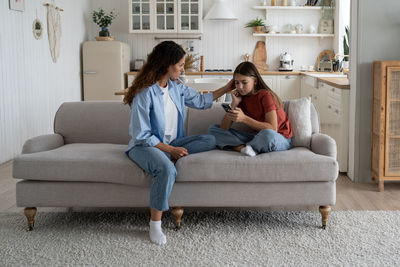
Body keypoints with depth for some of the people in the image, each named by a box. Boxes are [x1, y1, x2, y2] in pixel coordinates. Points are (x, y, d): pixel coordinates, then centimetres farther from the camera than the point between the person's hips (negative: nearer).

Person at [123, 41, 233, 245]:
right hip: (145, 146, -7)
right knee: (166, 169, -39)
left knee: (210, 140, -11)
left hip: (171, 143, 7)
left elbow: (200, 101, 22)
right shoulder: (145, 94, -19)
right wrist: (170, 150, -21)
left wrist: (225, 89, 21)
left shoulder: (176, 87, 4)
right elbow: (142, 136, -18)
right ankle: (155, 225, -26)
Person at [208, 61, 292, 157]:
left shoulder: (266, 95, -15)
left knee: (268, 134, -43)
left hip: (281, 139, -5)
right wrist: (234, 104, -15)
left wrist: (244, 118, -29)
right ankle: (244, 148, -24)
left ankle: (238, 147, -16)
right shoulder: (241, 97, 2)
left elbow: (273, 129, -24)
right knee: (213, 130, -3)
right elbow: (224, 129, -4)